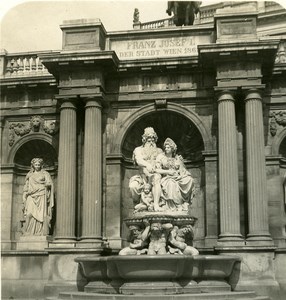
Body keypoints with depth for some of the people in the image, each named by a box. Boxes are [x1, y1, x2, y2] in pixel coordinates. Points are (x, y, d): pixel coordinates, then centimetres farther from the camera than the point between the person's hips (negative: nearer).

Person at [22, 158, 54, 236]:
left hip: (41, 197, -2)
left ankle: (41, 233, -10)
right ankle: (29, 233, -9)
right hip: (31, 197, 2)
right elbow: (26, 186, 18)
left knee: (41, 214, -10)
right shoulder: (29, 175, 17)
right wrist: (24, 197, 10)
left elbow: (49, 183, 0)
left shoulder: (45, 173, 9)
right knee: (30, 214, -13)